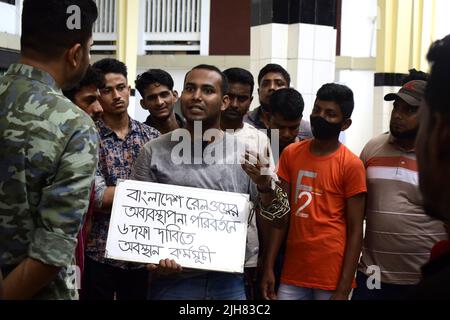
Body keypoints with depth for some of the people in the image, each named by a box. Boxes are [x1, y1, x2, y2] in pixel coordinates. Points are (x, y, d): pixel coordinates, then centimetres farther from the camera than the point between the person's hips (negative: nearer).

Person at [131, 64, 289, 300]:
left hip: (229, 281, 1)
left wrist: (265, 187, -18)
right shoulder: (154, 152, -2)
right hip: (172, 280, -1)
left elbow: (275, 218, 2)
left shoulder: (248, 154, 0)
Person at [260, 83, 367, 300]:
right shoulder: (290, 154, 4)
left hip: (332, 276, -3)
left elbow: (355, 231, -8)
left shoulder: (351, 165, -8)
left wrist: (343, 290, -12)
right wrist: (268, 267, 0)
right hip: (292, 273, 4)